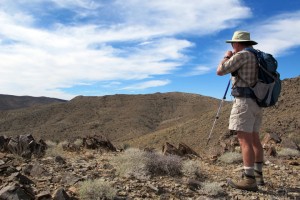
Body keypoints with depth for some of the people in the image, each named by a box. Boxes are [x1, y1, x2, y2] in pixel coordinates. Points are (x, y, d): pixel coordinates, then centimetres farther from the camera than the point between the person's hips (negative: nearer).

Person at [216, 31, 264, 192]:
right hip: (255, 103, 10)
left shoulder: (242, 55, -9)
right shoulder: (257, 56, 19)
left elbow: (220, 71, -10)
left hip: (244, 101, -10)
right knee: (254, 139, 13)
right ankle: (258, 175, 20)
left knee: (245, 140, -13)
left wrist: (227, 57, 8)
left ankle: (249, 180, -15)